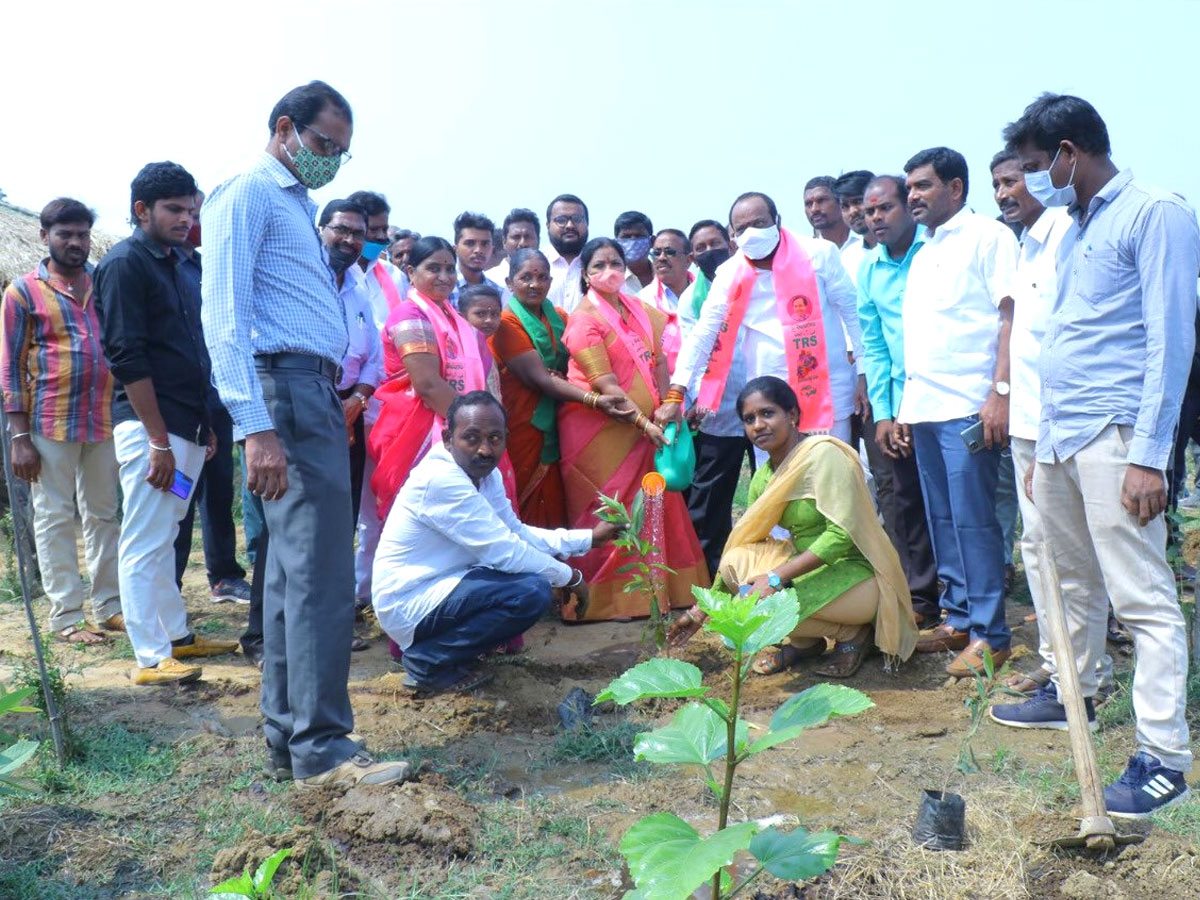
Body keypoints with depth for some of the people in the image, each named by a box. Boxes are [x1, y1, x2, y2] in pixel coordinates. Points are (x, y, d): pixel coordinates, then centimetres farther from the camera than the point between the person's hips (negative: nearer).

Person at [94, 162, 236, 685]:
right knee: (144, 543, -4)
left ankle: (177, 636, 24)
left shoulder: (174, 265, 17)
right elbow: (127, 357, -16)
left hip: (185, 426, 9)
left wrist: (203, 423, 18)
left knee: (162, 538, 17)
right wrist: (158, 439, -19)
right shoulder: (125, 263, -9)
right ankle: (151, 658, 1)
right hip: (150, 426, -9)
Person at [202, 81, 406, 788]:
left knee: (294, 569, 10)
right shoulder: (247, 196, -4)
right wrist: (257, 429, -23)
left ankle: (287, 737, 18)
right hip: (287, 387, -10)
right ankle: (322, 748, -7)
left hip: (315, 392, 10)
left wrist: (340, 402, 13)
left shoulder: (298, 205, 24)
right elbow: (225, 315, -14)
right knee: (320, 571, -12)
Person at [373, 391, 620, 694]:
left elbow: (517, 533, 12)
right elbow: (504, 551, -25)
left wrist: (590, 537, 7)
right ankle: (427, 661, -7)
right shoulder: (441, 479, -24)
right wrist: (569, 576, -11)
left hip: (438, 586, 10)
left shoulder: (485, 474, 4)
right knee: (533, 591, -23)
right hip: (410, 605, -10)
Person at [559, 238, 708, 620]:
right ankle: (602, 600, 9)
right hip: (599, 429, -6)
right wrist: (645, 423, -21)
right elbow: (605, 385, -18)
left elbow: (659, 361, 9)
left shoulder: (640, 310, 10)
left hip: (643, 428, 7)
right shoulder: (584, 320, -12)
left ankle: (662, 589, 22)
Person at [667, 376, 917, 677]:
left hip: (858, 573, -7)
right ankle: (805, 642, 4)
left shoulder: (824, 454, -17)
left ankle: (853, 633, -2)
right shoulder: (764, 477, 5)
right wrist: (702, 610, 9)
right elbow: (741, 544, 12)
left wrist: (776, 577, -27)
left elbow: (842, 534, -25)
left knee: (760, 598, -25)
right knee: (735, 562, -11)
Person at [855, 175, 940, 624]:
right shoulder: (867, 270, 11)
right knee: (899, 500, 7)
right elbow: (873, 346, 12)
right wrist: (883, 413, 5)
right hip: (899, 403, 5)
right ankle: (920, 598, 20)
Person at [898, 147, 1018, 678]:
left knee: (972, 521, -6)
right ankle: (958, 618, 19)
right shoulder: (922, 254, 22)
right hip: (924, 408, 7)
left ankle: (989, 634, 2)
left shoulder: (988, 236, -1)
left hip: (968, 408, -7)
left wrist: (1001, 392, -18)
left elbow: (1010, 315, -9)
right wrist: (904, 407, 18)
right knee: (941, 520, 10)